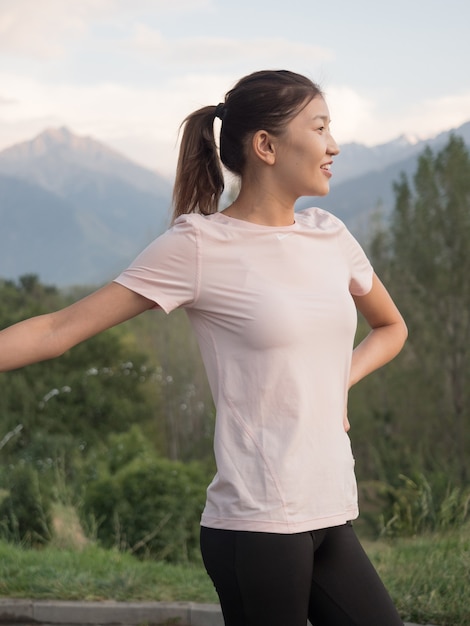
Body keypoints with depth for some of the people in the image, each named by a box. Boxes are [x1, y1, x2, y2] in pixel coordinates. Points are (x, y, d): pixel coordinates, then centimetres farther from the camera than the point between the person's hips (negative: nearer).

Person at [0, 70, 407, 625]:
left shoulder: (328, 235, 10)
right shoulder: (200, 246, -9)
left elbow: (390, 327, 27)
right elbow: (60, 330, -10)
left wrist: (340, 382, 9)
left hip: (331, 519, 7)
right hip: (257, 526, -7)